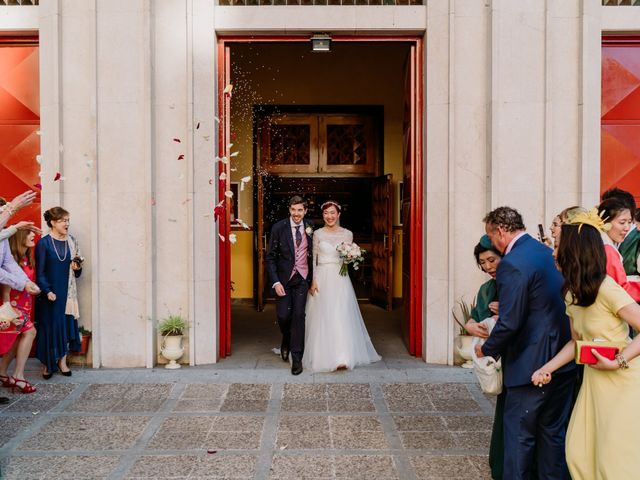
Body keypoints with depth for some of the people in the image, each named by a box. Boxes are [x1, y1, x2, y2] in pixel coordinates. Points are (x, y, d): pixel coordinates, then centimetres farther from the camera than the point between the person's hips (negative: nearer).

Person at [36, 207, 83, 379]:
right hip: (50, 294, -4)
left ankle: (62, 361, 18)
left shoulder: (71, 242, 5)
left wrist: (77, 268, -9)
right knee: (49, 327, 1)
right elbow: (39, 272, -9)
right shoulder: (44, 243, -7)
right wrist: (48, 291, -18)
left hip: (67, 293, 4)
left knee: (66, 325, 6)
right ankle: (47, 364, 13)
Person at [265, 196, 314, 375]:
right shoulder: (278, 228, -6)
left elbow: (312, 255, 10)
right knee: (283, 315, -1)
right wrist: (275, 282, -13)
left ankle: (297, 357, 6)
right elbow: (270, 257, -6)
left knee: (298, 315, -4)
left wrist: (312, 279, 7)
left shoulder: (310, 229, 1)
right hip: (283, 279, -1)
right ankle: (286, 340, 34)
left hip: (302, 279, 1)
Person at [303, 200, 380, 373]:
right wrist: (312, 280, -5)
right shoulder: (318, 234, 4)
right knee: (322, 318, 0)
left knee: (341, 316, -8)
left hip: (340, 279, 0)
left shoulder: (347, 234, 6)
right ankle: (323, 356, 14)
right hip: (322, 279, 0)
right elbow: (313, 258, 3)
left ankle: (342, 358, -9)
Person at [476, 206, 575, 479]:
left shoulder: (512, 264, -19)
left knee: (520, 436, 5)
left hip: (532, 365, -8)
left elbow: (510, 323, -21)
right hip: (564, 361, 8)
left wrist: (486, 350, -4)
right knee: (553, 432, 19)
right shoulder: (548, 252, 8)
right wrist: (504, 306, 18)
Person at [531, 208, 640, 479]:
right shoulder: (572, 294, 5)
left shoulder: (606, 289, -21)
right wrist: (547, 369, 3)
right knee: (579, 453, 10)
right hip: (594, 379, 8)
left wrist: (617, 362, -25)